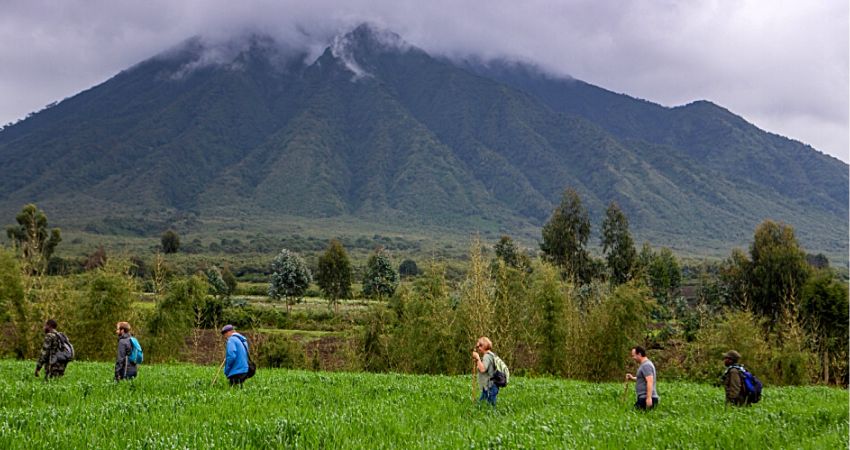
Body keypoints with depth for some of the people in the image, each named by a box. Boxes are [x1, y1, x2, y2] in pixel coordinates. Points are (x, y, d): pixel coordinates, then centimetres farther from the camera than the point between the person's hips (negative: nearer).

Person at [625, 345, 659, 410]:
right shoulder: (645, 364, 21)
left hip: (646, 399, -10)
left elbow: (650, 382, -22)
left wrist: (649, 398, -28)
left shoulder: (646, 365, -12)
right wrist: (632, 378, 17)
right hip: (644, 398, 10)